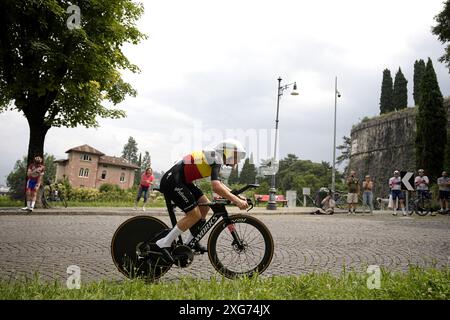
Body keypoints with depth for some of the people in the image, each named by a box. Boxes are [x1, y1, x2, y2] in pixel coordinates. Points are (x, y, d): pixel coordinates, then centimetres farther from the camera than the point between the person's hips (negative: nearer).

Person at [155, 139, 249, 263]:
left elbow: (218, 183, 24)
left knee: (205, 205, 10)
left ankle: (190, 242, 20)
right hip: (171, 182, -10)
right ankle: (164, 244, -4)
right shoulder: (216, 159, -14)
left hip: (181, 181, 10)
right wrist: (237, 201, -26)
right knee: (195, 215, -11)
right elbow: (216, 187, -28)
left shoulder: (213, 157, 15)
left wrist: (235, 196, 16)